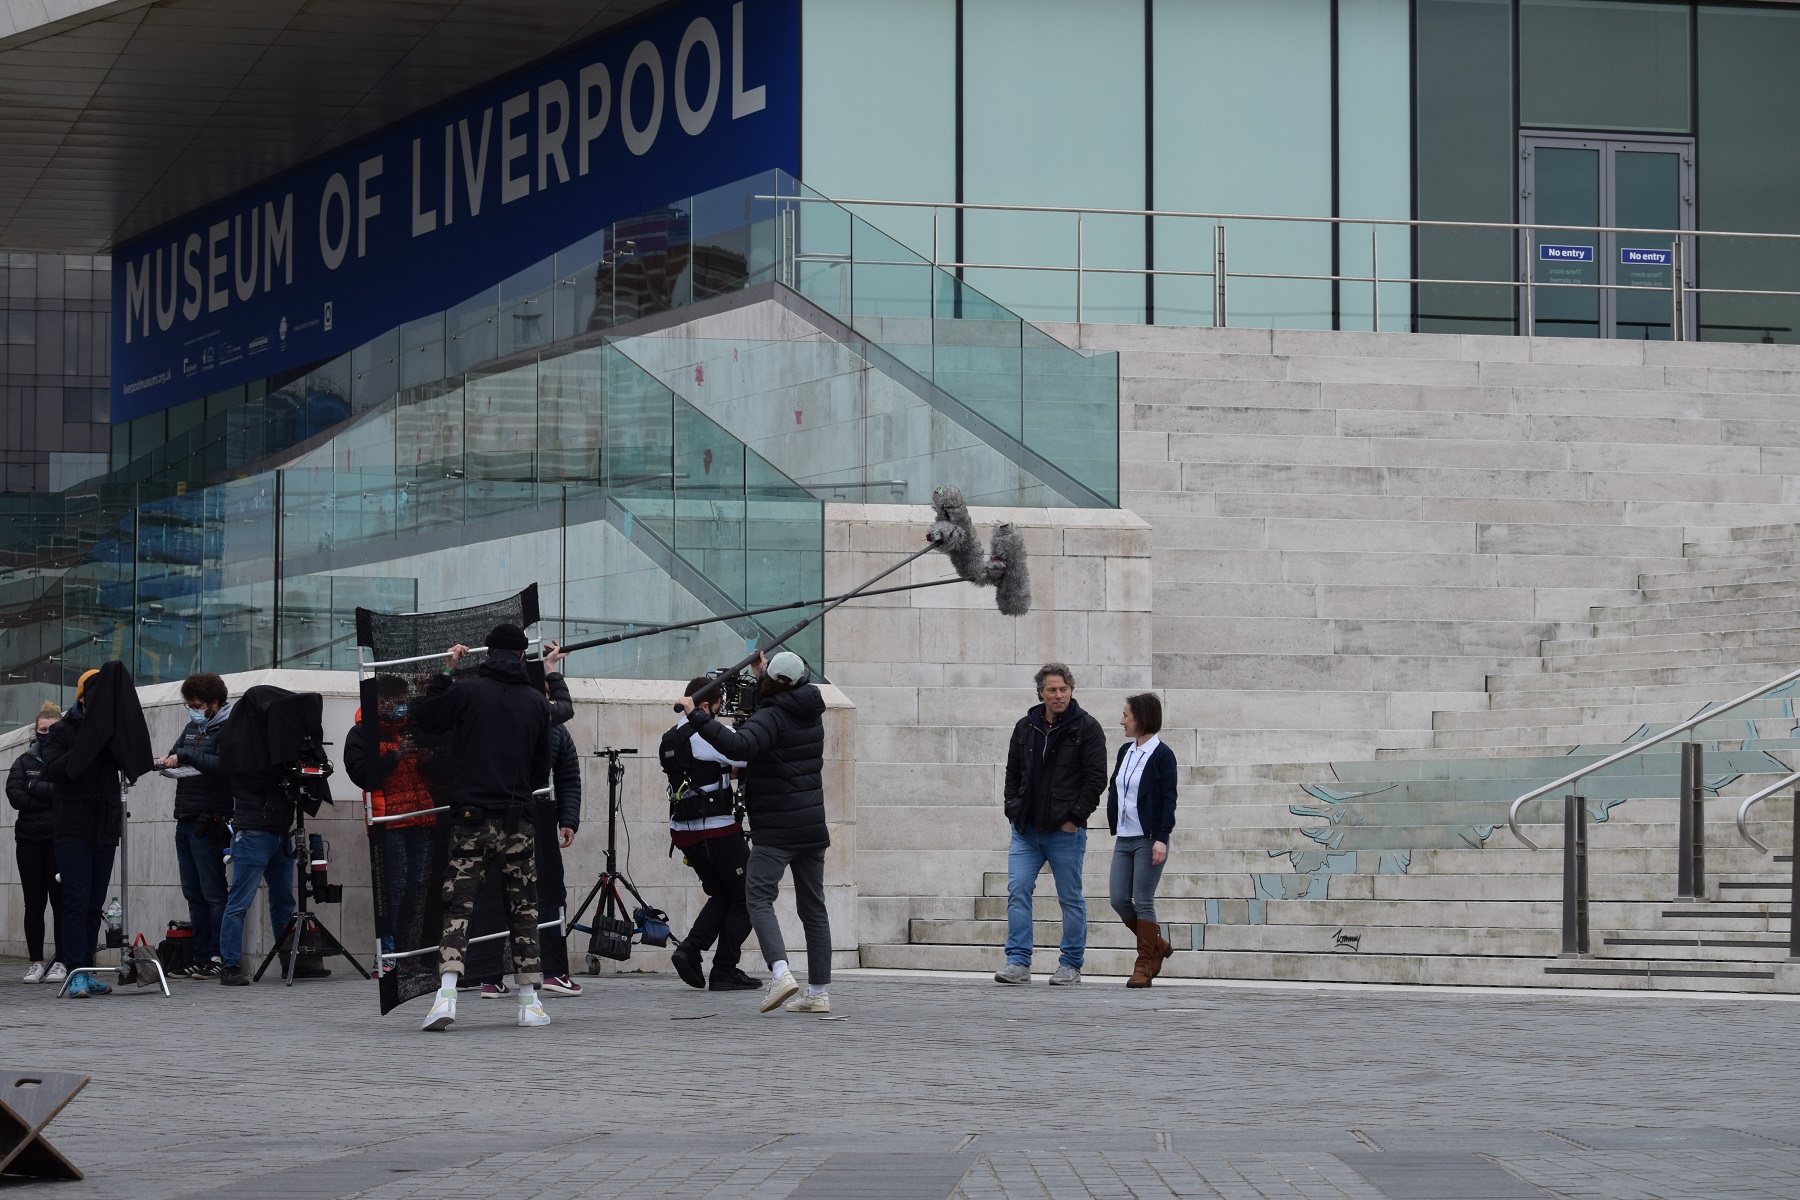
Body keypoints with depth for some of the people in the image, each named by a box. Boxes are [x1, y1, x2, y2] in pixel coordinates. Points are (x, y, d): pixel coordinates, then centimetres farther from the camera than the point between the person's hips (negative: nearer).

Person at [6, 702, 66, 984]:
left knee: (60, 901, -2)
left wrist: (35, 787, -11)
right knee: (34, 903, 4)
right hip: (29, 839, 3)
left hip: (60, 841, -3)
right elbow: (14, 795, -3)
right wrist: (51, 799, -10)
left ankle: (61, 961, 3)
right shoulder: (24, 762, 11)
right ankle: (36, 961, 8)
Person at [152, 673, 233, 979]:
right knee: (193, 893, 9)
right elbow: (176, 755, 18)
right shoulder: (192, 727, 17)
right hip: (185, 821, 9)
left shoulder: (227, 728, -8)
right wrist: (164, 762, -4)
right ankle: (200, 958, 12)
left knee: (213, 893, -6)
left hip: (208, 823, -9)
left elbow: (223, 765, -21)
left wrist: (185, 756, -23)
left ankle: (218, 958, -5)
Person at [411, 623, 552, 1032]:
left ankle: (446, 995, -18)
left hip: (471, 817, -2)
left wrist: (445, 672, 18)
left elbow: (423, 718, 10)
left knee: (458, 906, -2)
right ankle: (529, 1002, 11)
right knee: (523, 909, 11)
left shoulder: (467, 691, -4)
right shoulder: (536, 702, 5)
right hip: (517, 820, 2)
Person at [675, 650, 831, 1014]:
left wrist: (697, 716, -29)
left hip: (776, 829, -8)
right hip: (813, 826, 8)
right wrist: (761, 674, 37)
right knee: (813, 906, 9)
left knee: (758, 898, -9)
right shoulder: (811, 714, 11)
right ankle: (819, 991, 9)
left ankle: (780, 972, -28)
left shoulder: (771, 717, -14)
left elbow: (738, 746, -32)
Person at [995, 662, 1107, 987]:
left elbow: (1095, 778, -7)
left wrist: (1076, 817, -12)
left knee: (1070, 898, 4)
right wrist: (1014, 811, 6)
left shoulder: (1086, 728, -4)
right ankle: (1018, 962, -5)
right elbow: (1013, 773, 18)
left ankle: (1071, 964, 12)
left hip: (1065, 831, -4)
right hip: (1027, 830, 4)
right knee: (1018, 890, -5)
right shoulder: (1025, 727, 10)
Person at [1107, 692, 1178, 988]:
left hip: (1148, 839, -7)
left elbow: (1168, 799, -11)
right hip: (1124, 839, 7)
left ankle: (1145, 965, 3)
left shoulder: (1161, 755, -8)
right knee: (1118, 899, 2)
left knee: (1143, 902, -5)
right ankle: (1158, 945, 20)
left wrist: (1161, 839, -18)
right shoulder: (1125, 752, 14)